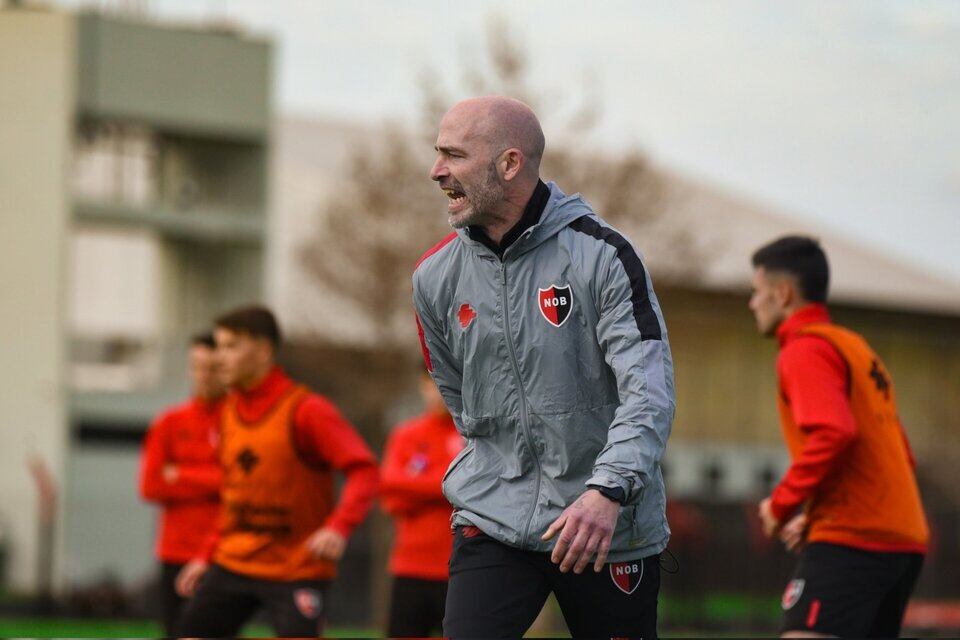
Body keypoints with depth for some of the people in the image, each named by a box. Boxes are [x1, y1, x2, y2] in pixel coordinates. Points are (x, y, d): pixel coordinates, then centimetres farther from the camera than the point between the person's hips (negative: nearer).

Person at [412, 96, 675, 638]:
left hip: (612, 524, -3)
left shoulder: (600, 254, -10)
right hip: (491, 517, 3)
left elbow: (650, 392, -17)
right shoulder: (436, 278, 4)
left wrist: (608, 491, -30)